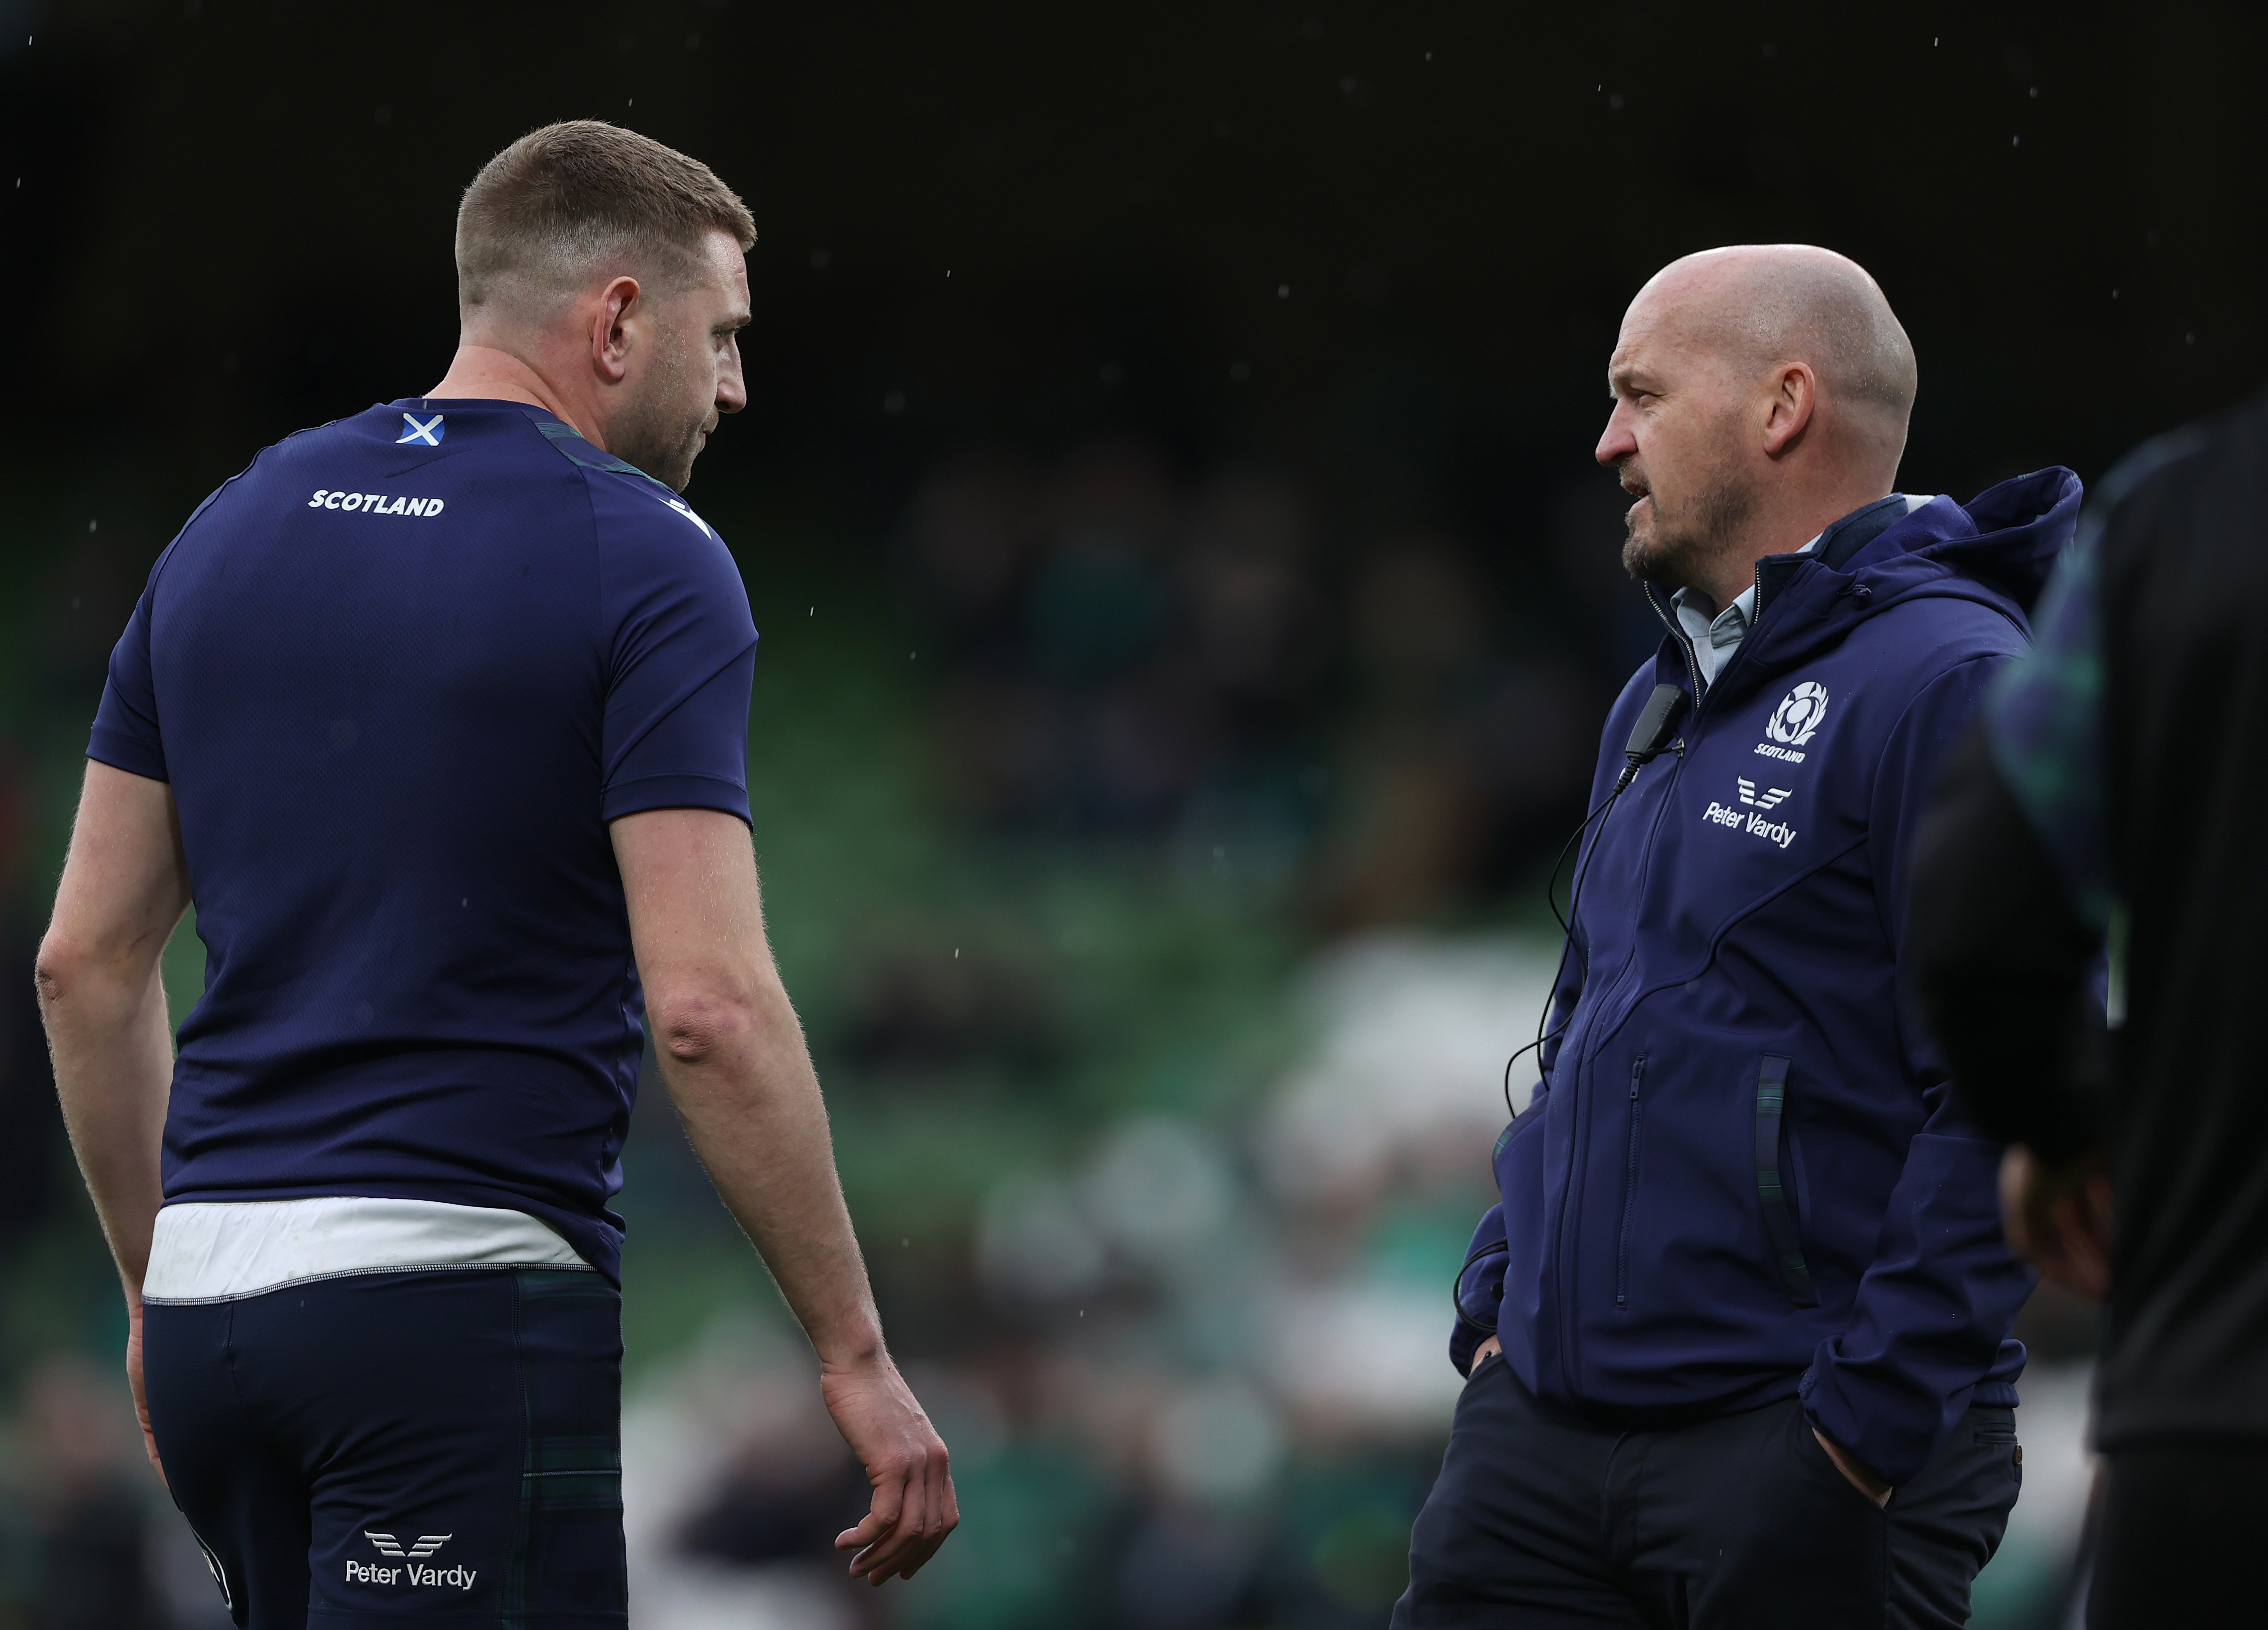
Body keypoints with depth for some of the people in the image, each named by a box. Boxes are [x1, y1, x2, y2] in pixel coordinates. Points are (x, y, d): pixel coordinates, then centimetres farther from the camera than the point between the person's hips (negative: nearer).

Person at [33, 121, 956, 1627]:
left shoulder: (230, 534, 12)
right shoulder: (644, 561, -8)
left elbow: (88, 962, 13)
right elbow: (710, 1005, -16)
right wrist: (856, 1356, -10)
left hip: (212, 1304, 7)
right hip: (466, 1301, -7)